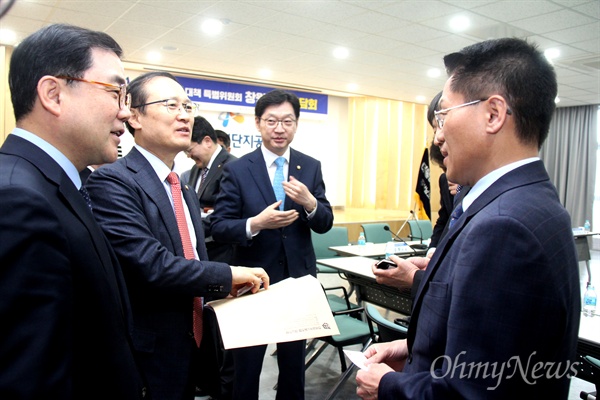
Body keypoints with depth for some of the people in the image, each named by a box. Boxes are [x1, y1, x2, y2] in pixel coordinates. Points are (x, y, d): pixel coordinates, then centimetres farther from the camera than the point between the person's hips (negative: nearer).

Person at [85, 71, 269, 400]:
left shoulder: (185, 192, 11)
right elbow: (151, 265, -27)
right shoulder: (111, 181, -17)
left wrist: (227, 290, -2)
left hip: (190, 350, 8)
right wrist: (228, 276, -18)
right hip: (147, 360, -8)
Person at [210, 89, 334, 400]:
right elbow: (218, 226, -10)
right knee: (246, 367, 15)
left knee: (294, 363, 21)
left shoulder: (311, 167, 0)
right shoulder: (237, 170, -8)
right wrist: (255, 223, -29)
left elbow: (325, 224, -1)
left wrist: (309, 202, -23)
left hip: (298, 279, 3)